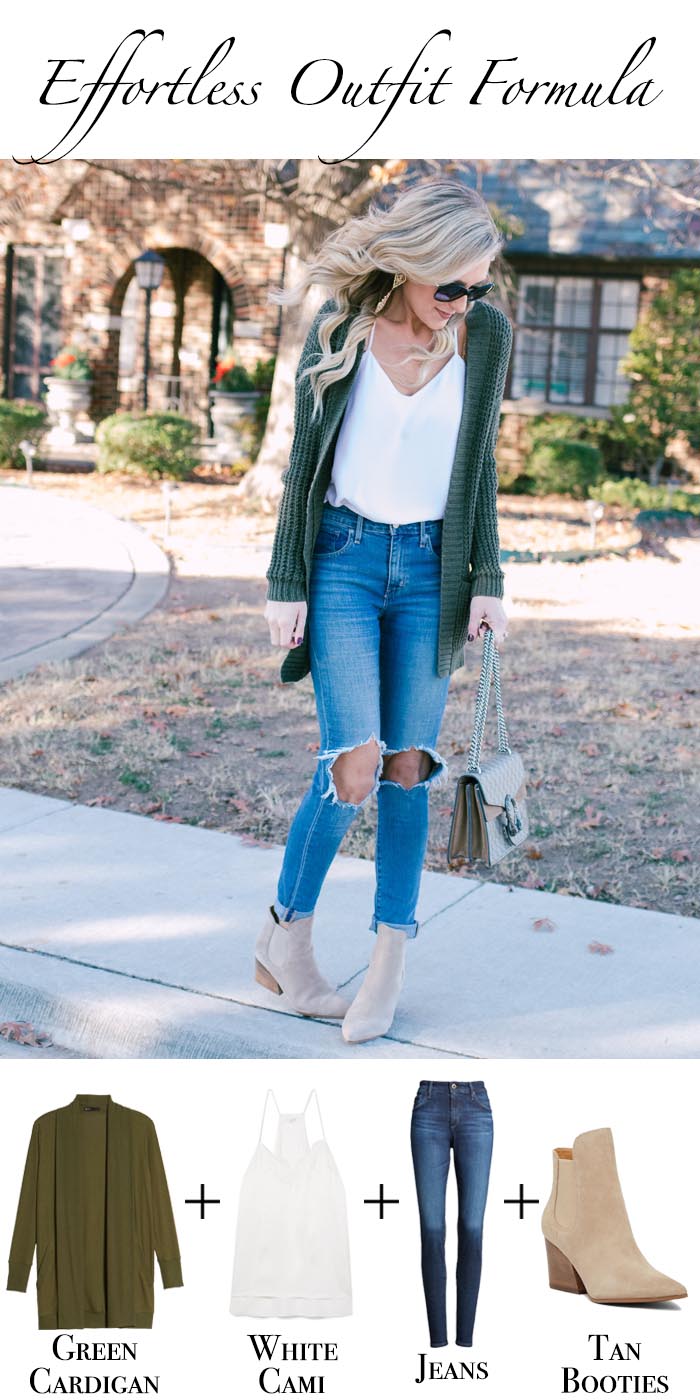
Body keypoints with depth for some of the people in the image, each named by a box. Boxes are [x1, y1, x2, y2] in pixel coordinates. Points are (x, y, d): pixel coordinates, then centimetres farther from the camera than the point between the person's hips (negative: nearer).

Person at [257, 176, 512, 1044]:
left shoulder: (487, 333, 0)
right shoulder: (341, 324, -5)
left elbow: (480, 463, 8)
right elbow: (306, 457, 0)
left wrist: (486, 580, 4)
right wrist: (286, 583, -2)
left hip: (429, 567, 2)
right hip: (343, 557, -2)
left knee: (407, 765, 1)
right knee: (355, 764, -11)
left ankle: (390, 962, 12)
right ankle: (285, 938, 9)